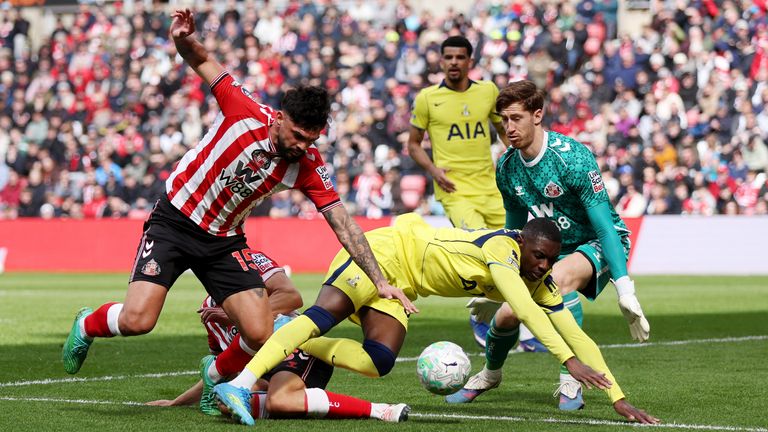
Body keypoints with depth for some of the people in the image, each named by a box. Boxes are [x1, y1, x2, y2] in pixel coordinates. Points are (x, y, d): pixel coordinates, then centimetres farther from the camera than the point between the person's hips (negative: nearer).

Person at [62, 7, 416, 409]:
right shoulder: (245, 112, -20)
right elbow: (202, 61, -8)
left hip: (224, 240, 3)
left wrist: (380, 281, -16)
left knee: (260, 334, -12)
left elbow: (343, 223, -11)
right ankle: (86, 325, 19)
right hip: (173, 220, -3)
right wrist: (185, 40, -31)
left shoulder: (308, 166, -12)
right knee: (137, 320, -18)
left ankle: (216, 376, 22)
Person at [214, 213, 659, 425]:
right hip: (385, 250, -8)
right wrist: (570, 360, -47)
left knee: (378, 363, -12)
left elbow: (577, 337, -2)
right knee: (325, 314, -28)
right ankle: (238, 384, -37)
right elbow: (522, 308, -41)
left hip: (400, 287, 8)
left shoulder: (542, 284, -3)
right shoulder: (502, 247, -27)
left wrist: (618, 396, -8)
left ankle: (289, 341, -2)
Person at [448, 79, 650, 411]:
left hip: (600, 244, -6)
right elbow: (515, 230, 12)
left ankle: (571, 380, -27)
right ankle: (490, 374, 28)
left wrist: (624, 290, -32)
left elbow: (605, 227, -27)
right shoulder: (507, 166, -5)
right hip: (552, 249, 6)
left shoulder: (571, 158, -26)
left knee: (560, 278, -38)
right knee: (506, 314, -7)